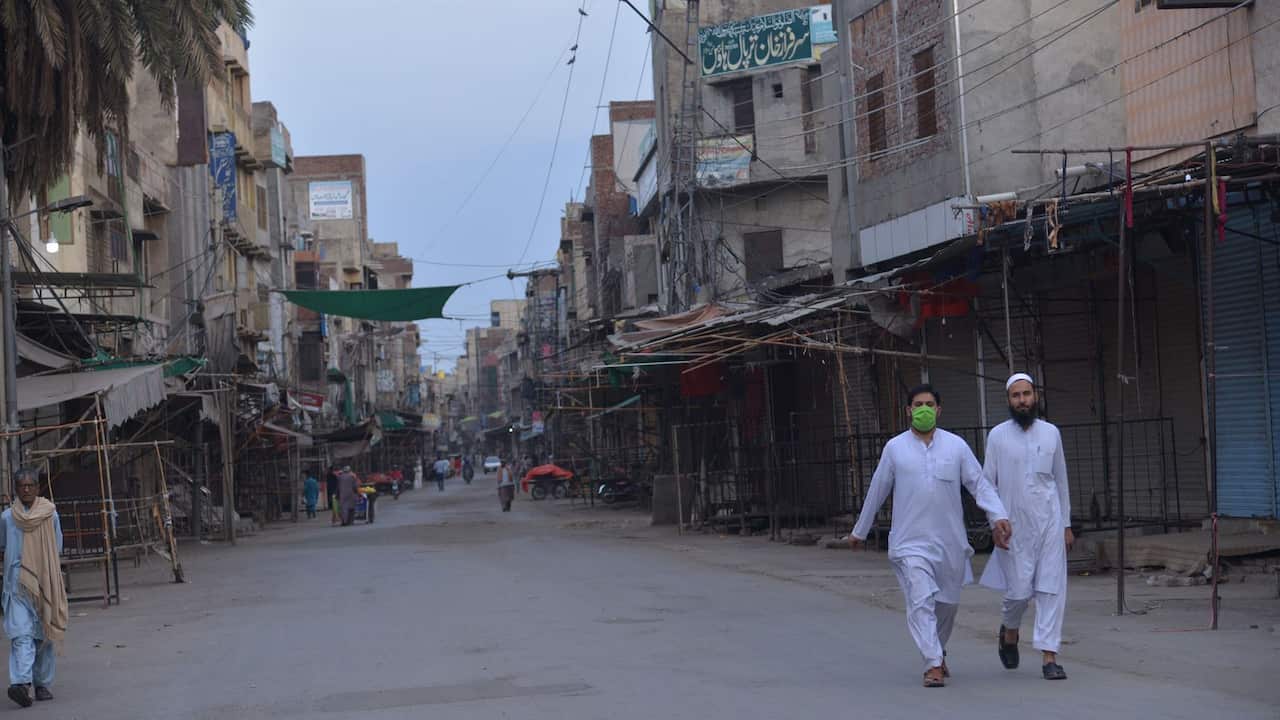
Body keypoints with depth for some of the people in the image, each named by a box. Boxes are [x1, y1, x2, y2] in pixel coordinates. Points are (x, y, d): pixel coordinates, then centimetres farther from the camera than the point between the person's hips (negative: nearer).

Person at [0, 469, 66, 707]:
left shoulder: (50, 514, 5)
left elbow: (57, 549, 10)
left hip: (45, 583, 1)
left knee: (44, 634, 6)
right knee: (21, 634, -15)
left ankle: (42, 683, 16)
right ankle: (20, 682, -27)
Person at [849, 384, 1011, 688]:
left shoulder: (956, 446, 2)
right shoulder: (895, 448, 2)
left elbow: (980, 484, 0)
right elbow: (877, 492, 10)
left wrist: (998, 516, -15)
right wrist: (860, 531, 17)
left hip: (949, 541, 2)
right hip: (911, 543, -2)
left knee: (946, 603, 14)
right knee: (921, 602, -15)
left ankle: (938, 650, 38)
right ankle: (933, 664, -15)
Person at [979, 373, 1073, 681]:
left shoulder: (1051, 433, 7)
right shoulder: (998, 436, 0)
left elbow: (1061, 481, 13)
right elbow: (988, 483, 2)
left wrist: (1067, 524, 11)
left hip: (1049, 521, 2)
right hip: (1014, 525, -2)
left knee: (1052, 589, -4)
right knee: (1019, 590, -1)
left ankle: (1049, 656, -3)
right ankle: (1009, 631, 31)